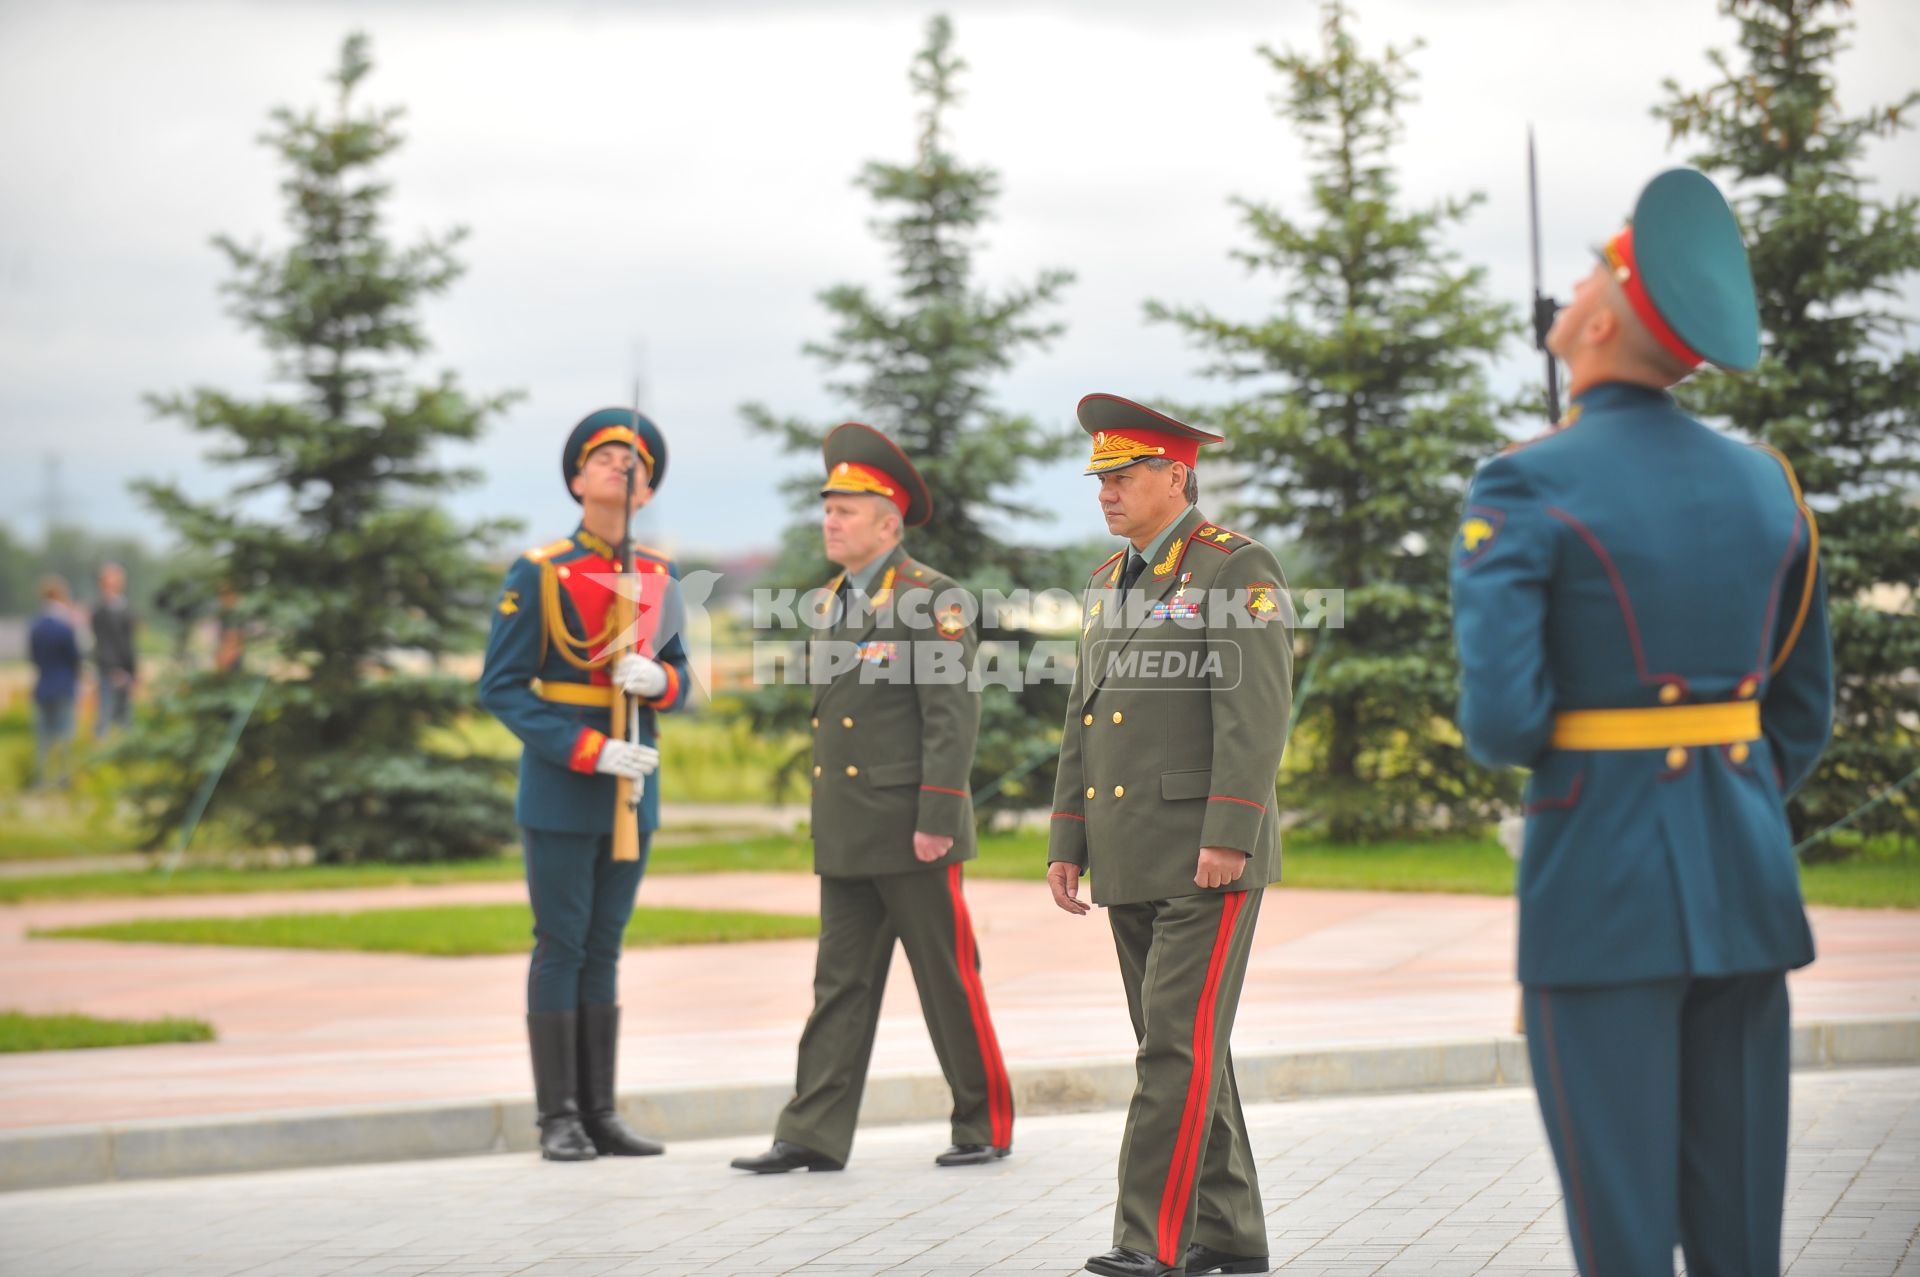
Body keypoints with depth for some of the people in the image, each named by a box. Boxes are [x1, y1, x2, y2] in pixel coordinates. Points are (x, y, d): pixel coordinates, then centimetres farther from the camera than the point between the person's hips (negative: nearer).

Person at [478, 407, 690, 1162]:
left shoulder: (659, 576, 8)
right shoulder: (536, 575, -7)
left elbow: (679, 681, 14)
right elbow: (501, 689, -9)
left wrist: (656, 680, -12)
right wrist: (589, 751, -19)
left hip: (633, 788, 5)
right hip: (559, 793, -5)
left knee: (603, 950, 9)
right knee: (561, 948, -2)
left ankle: (600, 1113, 13)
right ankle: (559, 1119, 3)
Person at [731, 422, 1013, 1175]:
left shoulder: (932, 599, -10)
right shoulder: (836, 602, 15)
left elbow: (953, 714, -15)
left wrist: (936, 821, -20)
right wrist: (826, 823, 18)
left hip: (910, 833, -8)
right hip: (846, 836, 8)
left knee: (950, 984, 1)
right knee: (841, 985, 5)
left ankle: (986, 1126, 13)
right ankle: (815, 1136, 4)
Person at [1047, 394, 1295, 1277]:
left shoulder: (1239, 569, -8)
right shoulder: (1111, 582, 17)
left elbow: (1256, 713, -16)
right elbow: (1082, 725, 18)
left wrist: (1228, 837, -22)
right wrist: (1067, 844, 12)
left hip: (1208, 857, -8)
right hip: (1131, 863, 8)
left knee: (1180, 1045, -11)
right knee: (1178, 1048, 10)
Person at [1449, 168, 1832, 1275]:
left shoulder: (1523, 491, -11)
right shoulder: (1763, 482, 8)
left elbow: (1501, 719, -18)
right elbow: (1803, 713, 13)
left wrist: (1510, 737, 5)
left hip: (1601, 886, -6)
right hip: (1746, 881, 6)